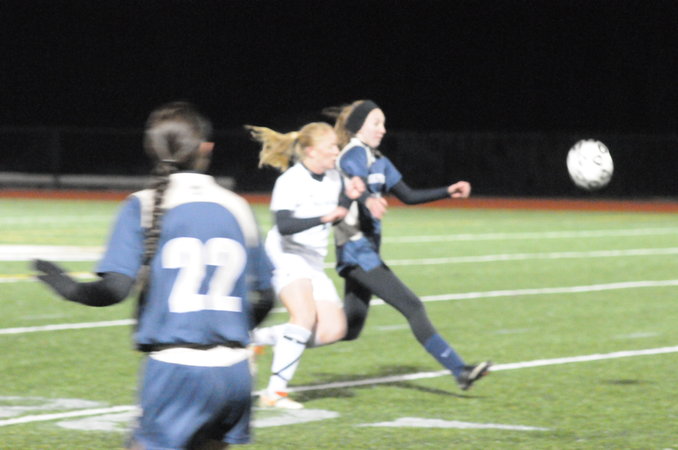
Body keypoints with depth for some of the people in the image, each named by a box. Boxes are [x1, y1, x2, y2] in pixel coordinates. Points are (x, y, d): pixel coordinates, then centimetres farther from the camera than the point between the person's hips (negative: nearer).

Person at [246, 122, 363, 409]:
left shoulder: (333, 178, 7)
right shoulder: (290, 181, -15)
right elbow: (284, 225, -28)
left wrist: (348, 197, 1)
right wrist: (323, 217, -40)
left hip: (314, 263, 8)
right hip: (286, 257, -8)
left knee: (333, 329, -5)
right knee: (305, 314, -29)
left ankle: (258, 338, 8)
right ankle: (274, 393, -24)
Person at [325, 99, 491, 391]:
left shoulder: (377, 160, 18)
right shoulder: (355, 154, -10)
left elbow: (408, 196, 22)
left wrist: (448, 192, 12)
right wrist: (369, 200, -53)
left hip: (365, 249, 10)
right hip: (356, 249, -10)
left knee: (349, 328, 11)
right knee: (412, 308, -14)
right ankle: (460, 371, -16)